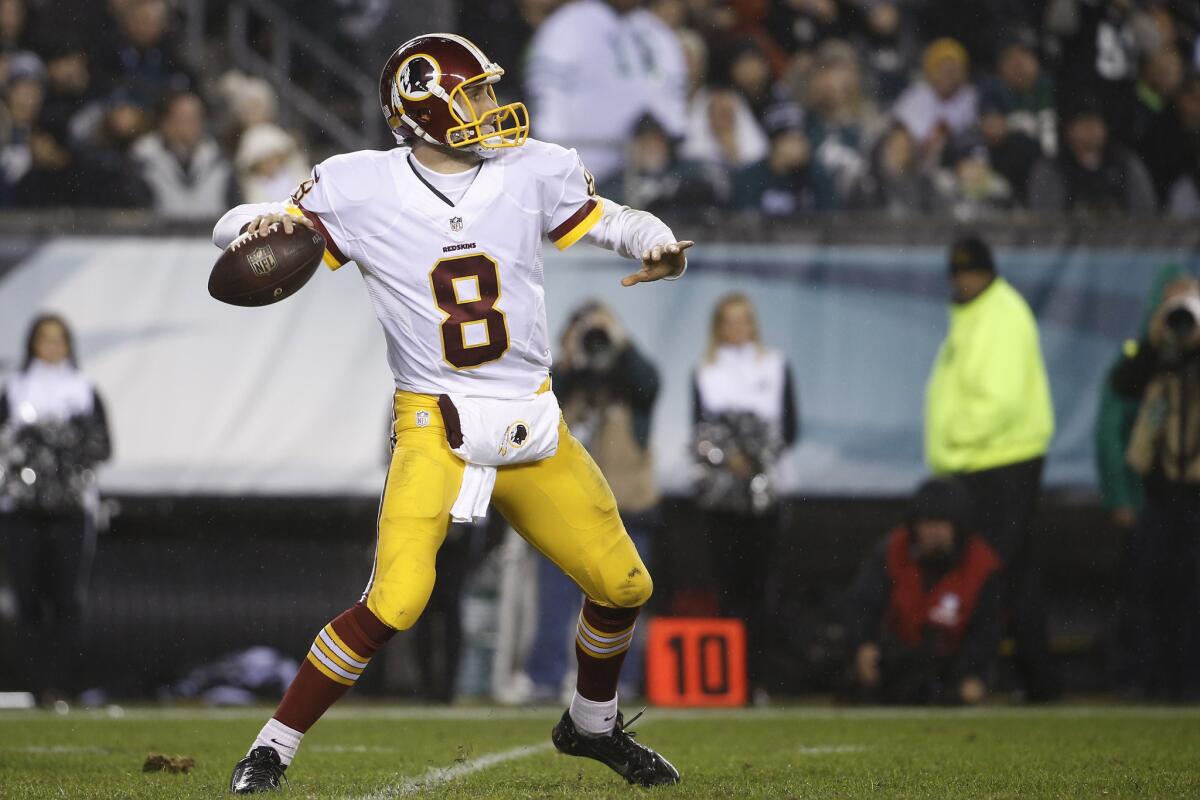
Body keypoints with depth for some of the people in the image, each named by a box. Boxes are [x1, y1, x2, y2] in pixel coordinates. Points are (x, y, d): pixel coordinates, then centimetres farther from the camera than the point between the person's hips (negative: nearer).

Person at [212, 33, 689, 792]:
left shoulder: (531, 172, 1)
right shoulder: (363, 190, -6)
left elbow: (610, 219, 12)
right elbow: (233, 227, -1)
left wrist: (658, 246, -11)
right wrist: (258, 225, -25)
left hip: (534, 429, 4)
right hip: (435, 431, -4)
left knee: (623, 585, 10)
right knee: (396, 601, -22)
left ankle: (593, 724, 39)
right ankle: (274, 747, -7)